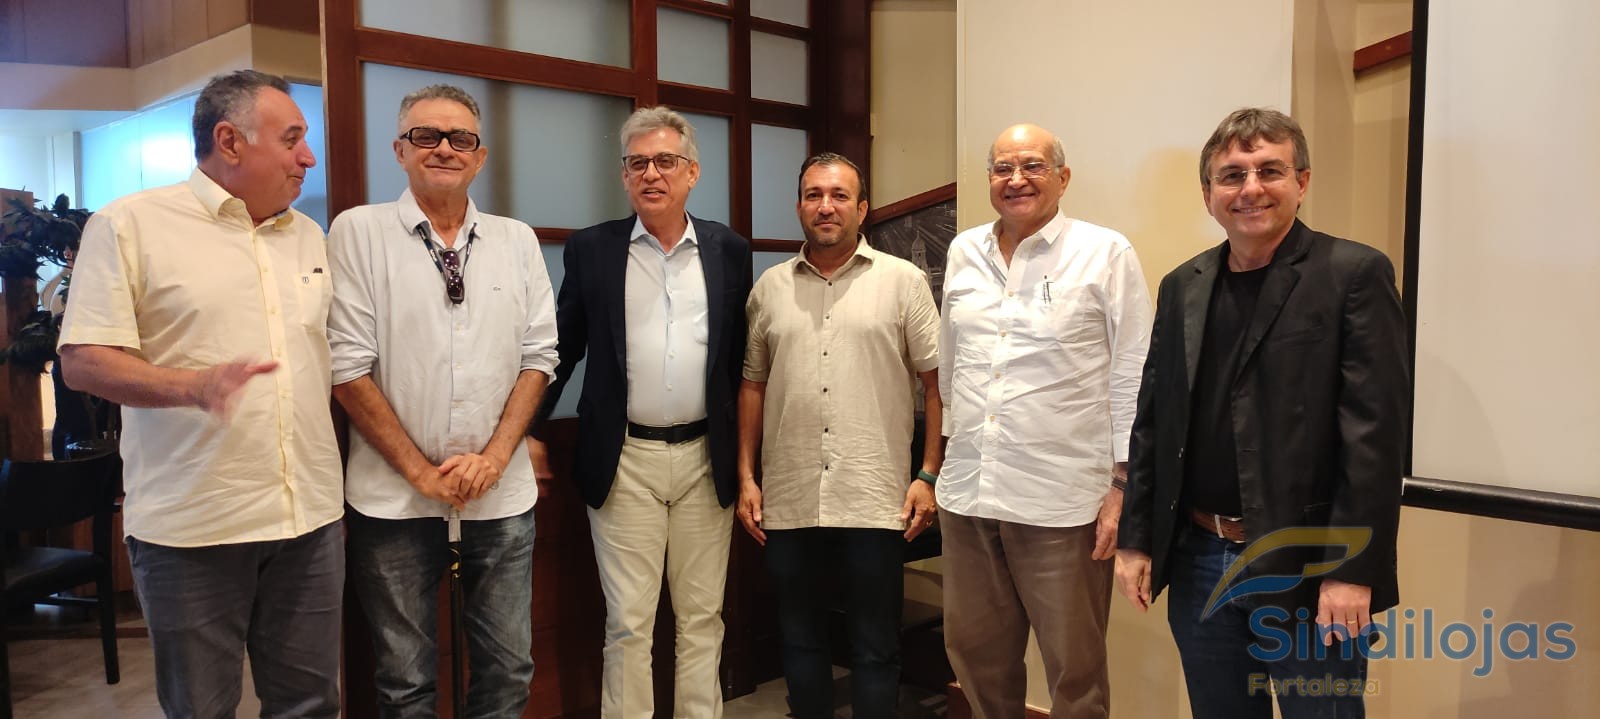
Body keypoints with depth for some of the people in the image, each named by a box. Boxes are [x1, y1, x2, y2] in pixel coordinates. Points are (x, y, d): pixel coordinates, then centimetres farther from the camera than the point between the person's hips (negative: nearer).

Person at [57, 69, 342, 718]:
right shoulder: (129, 224, -3)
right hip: (193, 525, -4)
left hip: (312, 518, 5)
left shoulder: (307, 235, 13)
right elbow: (83, 361, -9)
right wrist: (195, 386, -27)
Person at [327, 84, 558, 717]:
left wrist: (493, 457, -7)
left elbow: (538, 355, 5)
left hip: (503, 497, 3)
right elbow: (348, 367, -7)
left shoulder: (517, 241, 7)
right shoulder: (358, 231, -3)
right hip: (394, 499, -2)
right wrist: (422, 472, -9)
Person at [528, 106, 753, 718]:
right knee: (627, 623, 6)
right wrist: (532, 432, 4)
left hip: (707, 459, 1)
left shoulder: (730, 250, 4)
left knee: (702, 619, 12)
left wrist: (745, 451, 6)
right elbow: (562, 349, 5)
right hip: (624, 461, -1)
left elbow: (743, 357, 7)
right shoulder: (591, 249, 1)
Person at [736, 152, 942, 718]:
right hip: (788, 501, 3)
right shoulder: (769, 287, 9)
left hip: (875, 500, -3)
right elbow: (753, 385, 12)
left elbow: (935, 381, 0)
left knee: (876, 647, 8)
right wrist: (746, 477, 8)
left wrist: (929, 476, -5)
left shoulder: (904, 281, 0)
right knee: (799, 640, 16)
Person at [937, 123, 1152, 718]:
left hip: (1064, 501, -4)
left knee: (1075, 670, 8)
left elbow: (1134, 378, -5)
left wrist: (1124, 484, -8)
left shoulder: (1106, 254, -5)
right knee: (975, 654, 16)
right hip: (967, 492, 5)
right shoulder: (963, 253, 9)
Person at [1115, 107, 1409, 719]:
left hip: (1307, 567, -4)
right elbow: (1152, 422, 10)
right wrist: (1136, 540, 7)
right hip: (1198, 563, 5)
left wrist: (1352, 571, -17)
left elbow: (1373, 432, -12)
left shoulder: (1354, 274, -6)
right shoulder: (1183, 286, 9)